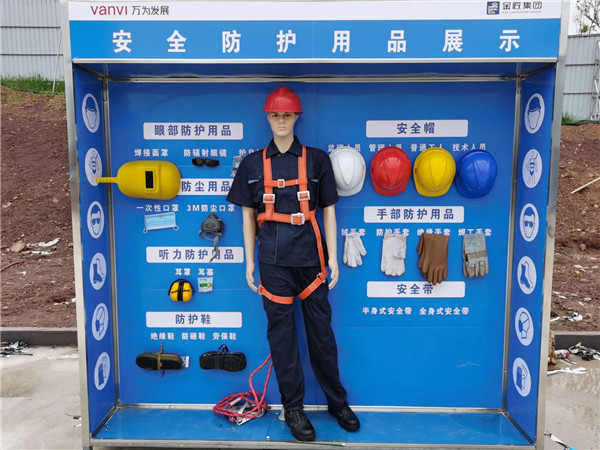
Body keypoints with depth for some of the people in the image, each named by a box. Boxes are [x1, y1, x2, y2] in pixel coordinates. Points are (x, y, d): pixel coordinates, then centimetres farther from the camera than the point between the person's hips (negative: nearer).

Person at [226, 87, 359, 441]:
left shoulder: (317, 159, 5)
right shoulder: (253, 163, 7)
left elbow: (328, 210, 6)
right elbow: (248, 214, 9)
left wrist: (333, 258, 1)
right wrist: (250, 261, 5)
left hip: (311, 256, 0)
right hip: (273, 260, 1)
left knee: (321, 330, 8)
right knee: (281, 333, 7)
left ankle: (337, 402, 28)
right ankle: (293, 408, 23)